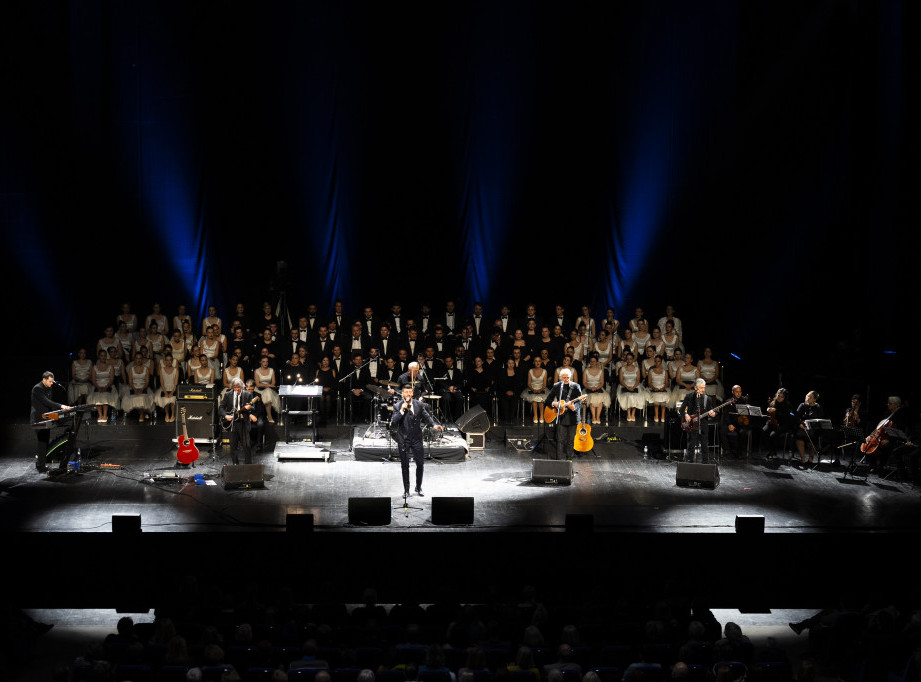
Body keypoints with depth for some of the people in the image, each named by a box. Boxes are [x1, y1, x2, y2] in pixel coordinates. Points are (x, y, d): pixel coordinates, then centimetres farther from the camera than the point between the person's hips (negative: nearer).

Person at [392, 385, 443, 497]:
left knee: (420, 464, 4)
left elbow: (426, 416, 9)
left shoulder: (419, 404, 1)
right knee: (405, 466, 4)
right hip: (404, 440, -2)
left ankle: (418, 488, 22)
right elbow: (393, 423, -12)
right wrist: (401, 411, -21)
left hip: (417, 438, 2)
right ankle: (406, 490, 17)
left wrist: (434, 425, -9)